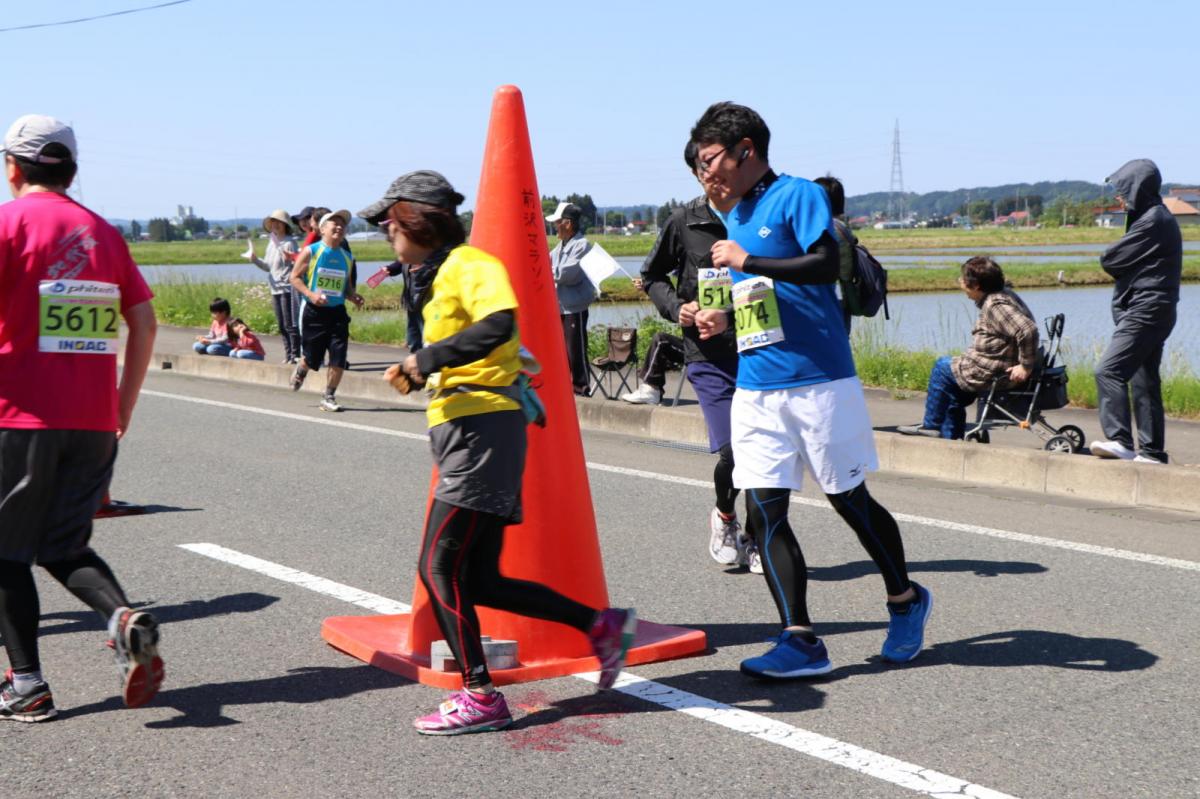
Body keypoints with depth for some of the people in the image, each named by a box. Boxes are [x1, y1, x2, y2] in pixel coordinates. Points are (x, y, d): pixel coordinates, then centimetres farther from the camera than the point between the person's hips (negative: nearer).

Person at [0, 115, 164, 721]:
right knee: (66, 547, 14)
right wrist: (125, 406, 15)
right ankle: (124, 618, -13)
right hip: (95, 421, 5)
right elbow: (144, 322, 9)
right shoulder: (104, 232, 11)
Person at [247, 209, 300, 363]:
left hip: (287, 288, -8)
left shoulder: (289, 243, -9)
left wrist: (289, 259, -33)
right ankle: (288, 355, 18)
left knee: (290, 325, -7)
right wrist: (255, 259, 5)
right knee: (282, 326, 11)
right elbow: (268, 266, 20)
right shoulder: (272, 242, 14)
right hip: (275, 289, 8)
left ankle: (295, 355, -3)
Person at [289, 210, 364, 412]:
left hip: (337, 312, 3)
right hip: (314, 311, -3)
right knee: (311, 358, 7)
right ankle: (300, 371, 43)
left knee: (339, 360, -6)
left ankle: (329, 397, 10)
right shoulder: (311, 251, -4)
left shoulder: (347, 258, 9)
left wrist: (354, 297, -2)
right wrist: (311, 294, -19)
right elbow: (294, 277, -4)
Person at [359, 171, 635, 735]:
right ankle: (602, 626, 17)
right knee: (479, 581, 9)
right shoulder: (442, 275, 22)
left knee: (439, 568, -8)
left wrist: (427, 359, -23)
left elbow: (498, 325, -28)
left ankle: (480, 697, -1)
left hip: (483, 427, -10)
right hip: (467, 431, 10)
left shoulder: (469, 265, -9)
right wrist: (417, 369, 13)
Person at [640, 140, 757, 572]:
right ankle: (724, 517, 22)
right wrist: (676, 307, -1)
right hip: (709, 356, -1)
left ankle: (754, 536, 24)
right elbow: (653, 276, 16)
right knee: (732, 453, -10)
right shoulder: (684, 222, 3)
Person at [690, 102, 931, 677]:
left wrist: (747, 260, -16)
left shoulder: (797, 196, -5)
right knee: (763, 513, -3)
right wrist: (724, 319, 10)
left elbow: (825, 265, -20)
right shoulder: (733, 218, 18)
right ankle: (800, 641, 0)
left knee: (850, 500, 5)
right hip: (755, 387, 7)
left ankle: (905, 599, 28)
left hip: (819, 381, -7)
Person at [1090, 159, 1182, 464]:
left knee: (1109, 371, -17)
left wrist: (1109, 257, 6)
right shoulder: (1157, 216, 19)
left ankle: (1120, 441, -22)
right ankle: (1151, 450, 16)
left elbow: (1110, 261, -14)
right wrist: (1118, 261, -3)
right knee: (1144, 381, 12)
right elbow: (1133, 260, 16)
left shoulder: (1153, 221, -15)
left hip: (1146, 310, -11)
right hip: (1153, 310, 11)